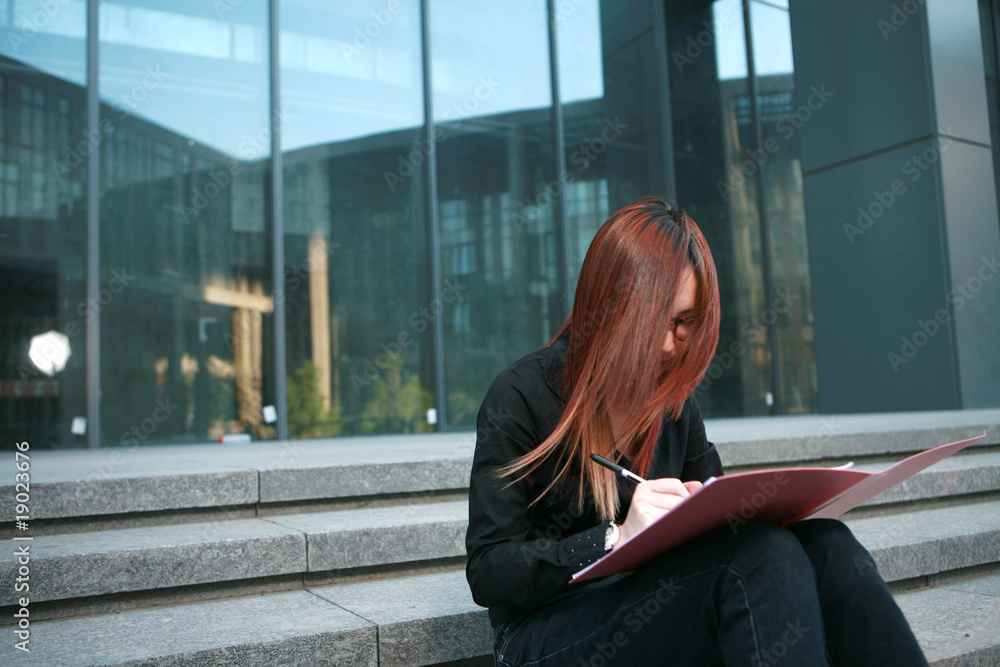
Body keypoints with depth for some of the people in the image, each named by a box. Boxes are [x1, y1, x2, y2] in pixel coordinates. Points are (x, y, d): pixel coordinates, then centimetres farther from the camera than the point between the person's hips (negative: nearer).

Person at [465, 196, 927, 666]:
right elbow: (487, 573, -12)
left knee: (823, 545, -22)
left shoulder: (674, 397, 10)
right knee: (763, 557, -31)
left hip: (657, 608, 6)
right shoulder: (520, 397, -10)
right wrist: (618, 539, -26)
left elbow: (716, 509, 18)